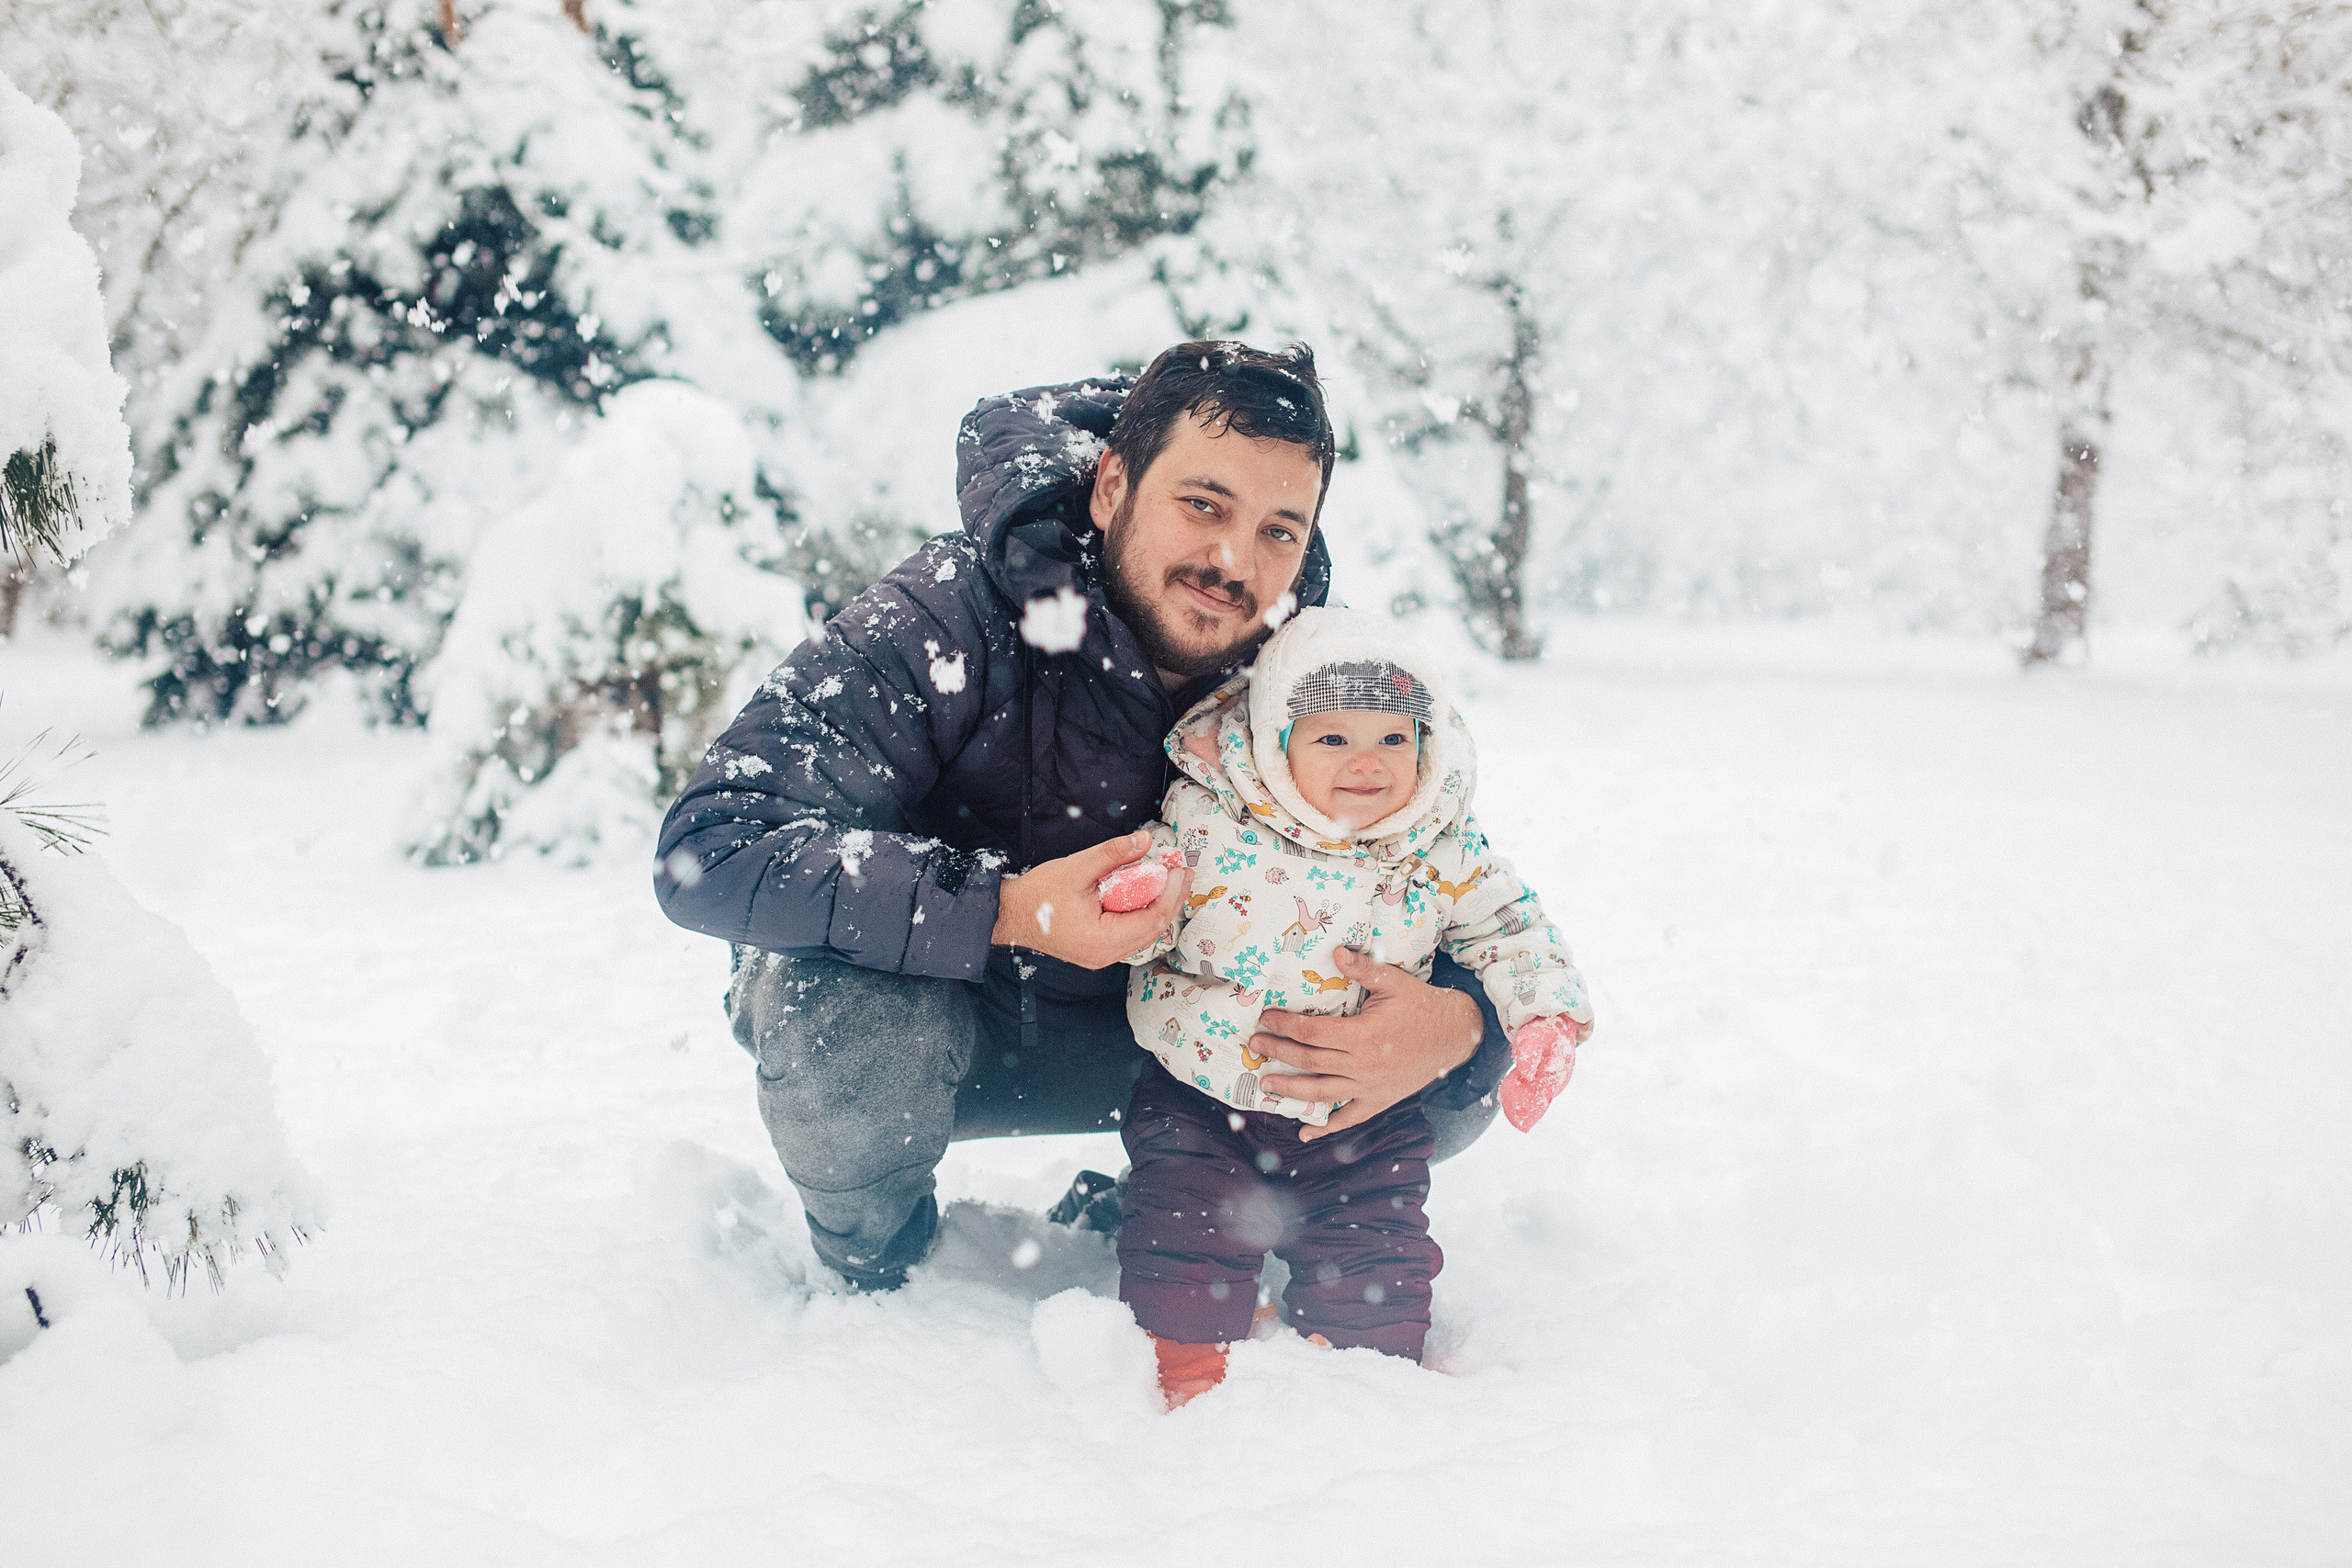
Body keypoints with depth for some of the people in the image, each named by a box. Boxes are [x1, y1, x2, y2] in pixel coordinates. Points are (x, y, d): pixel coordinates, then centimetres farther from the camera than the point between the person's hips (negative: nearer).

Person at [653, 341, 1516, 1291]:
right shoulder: (957, 617, -29)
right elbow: (709, 851, -37)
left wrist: (1459, 1023, -33)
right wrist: (1008, 909, -45)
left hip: (1156, 1042, 4)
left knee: (1445, 1087, -11)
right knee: (850, 1023, -38)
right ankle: (868, 1268, -2)